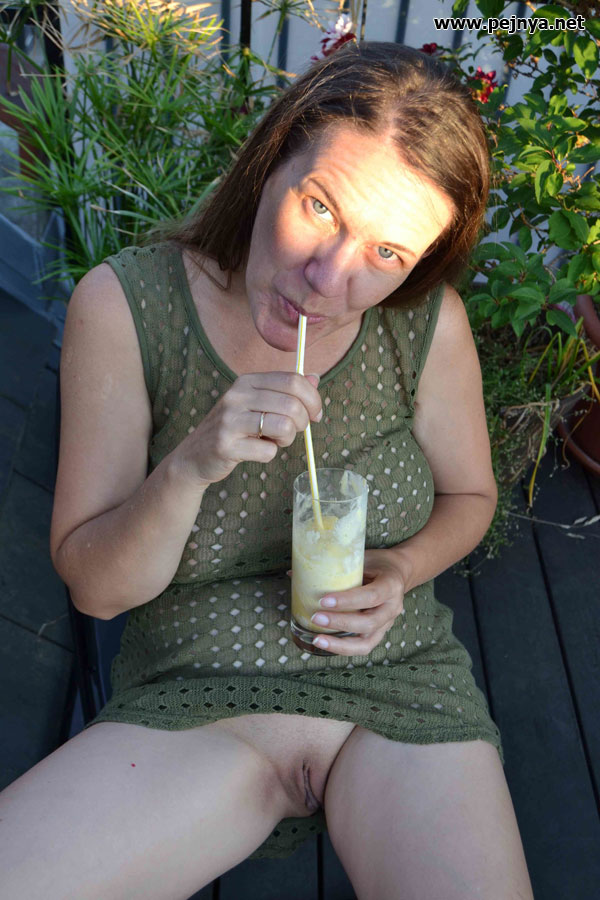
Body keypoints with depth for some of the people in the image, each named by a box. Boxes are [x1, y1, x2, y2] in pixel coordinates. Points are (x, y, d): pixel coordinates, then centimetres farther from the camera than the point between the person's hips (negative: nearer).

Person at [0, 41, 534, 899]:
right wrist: (189, 470, -26)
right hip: (197, 699, 0)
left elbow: (469, 495, 8)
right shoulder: (123, 305, -13)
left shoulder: (429, 324, -10)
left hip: (402, 687, 2)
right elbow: (94, 587, -8)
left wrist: (399, 572, -12)